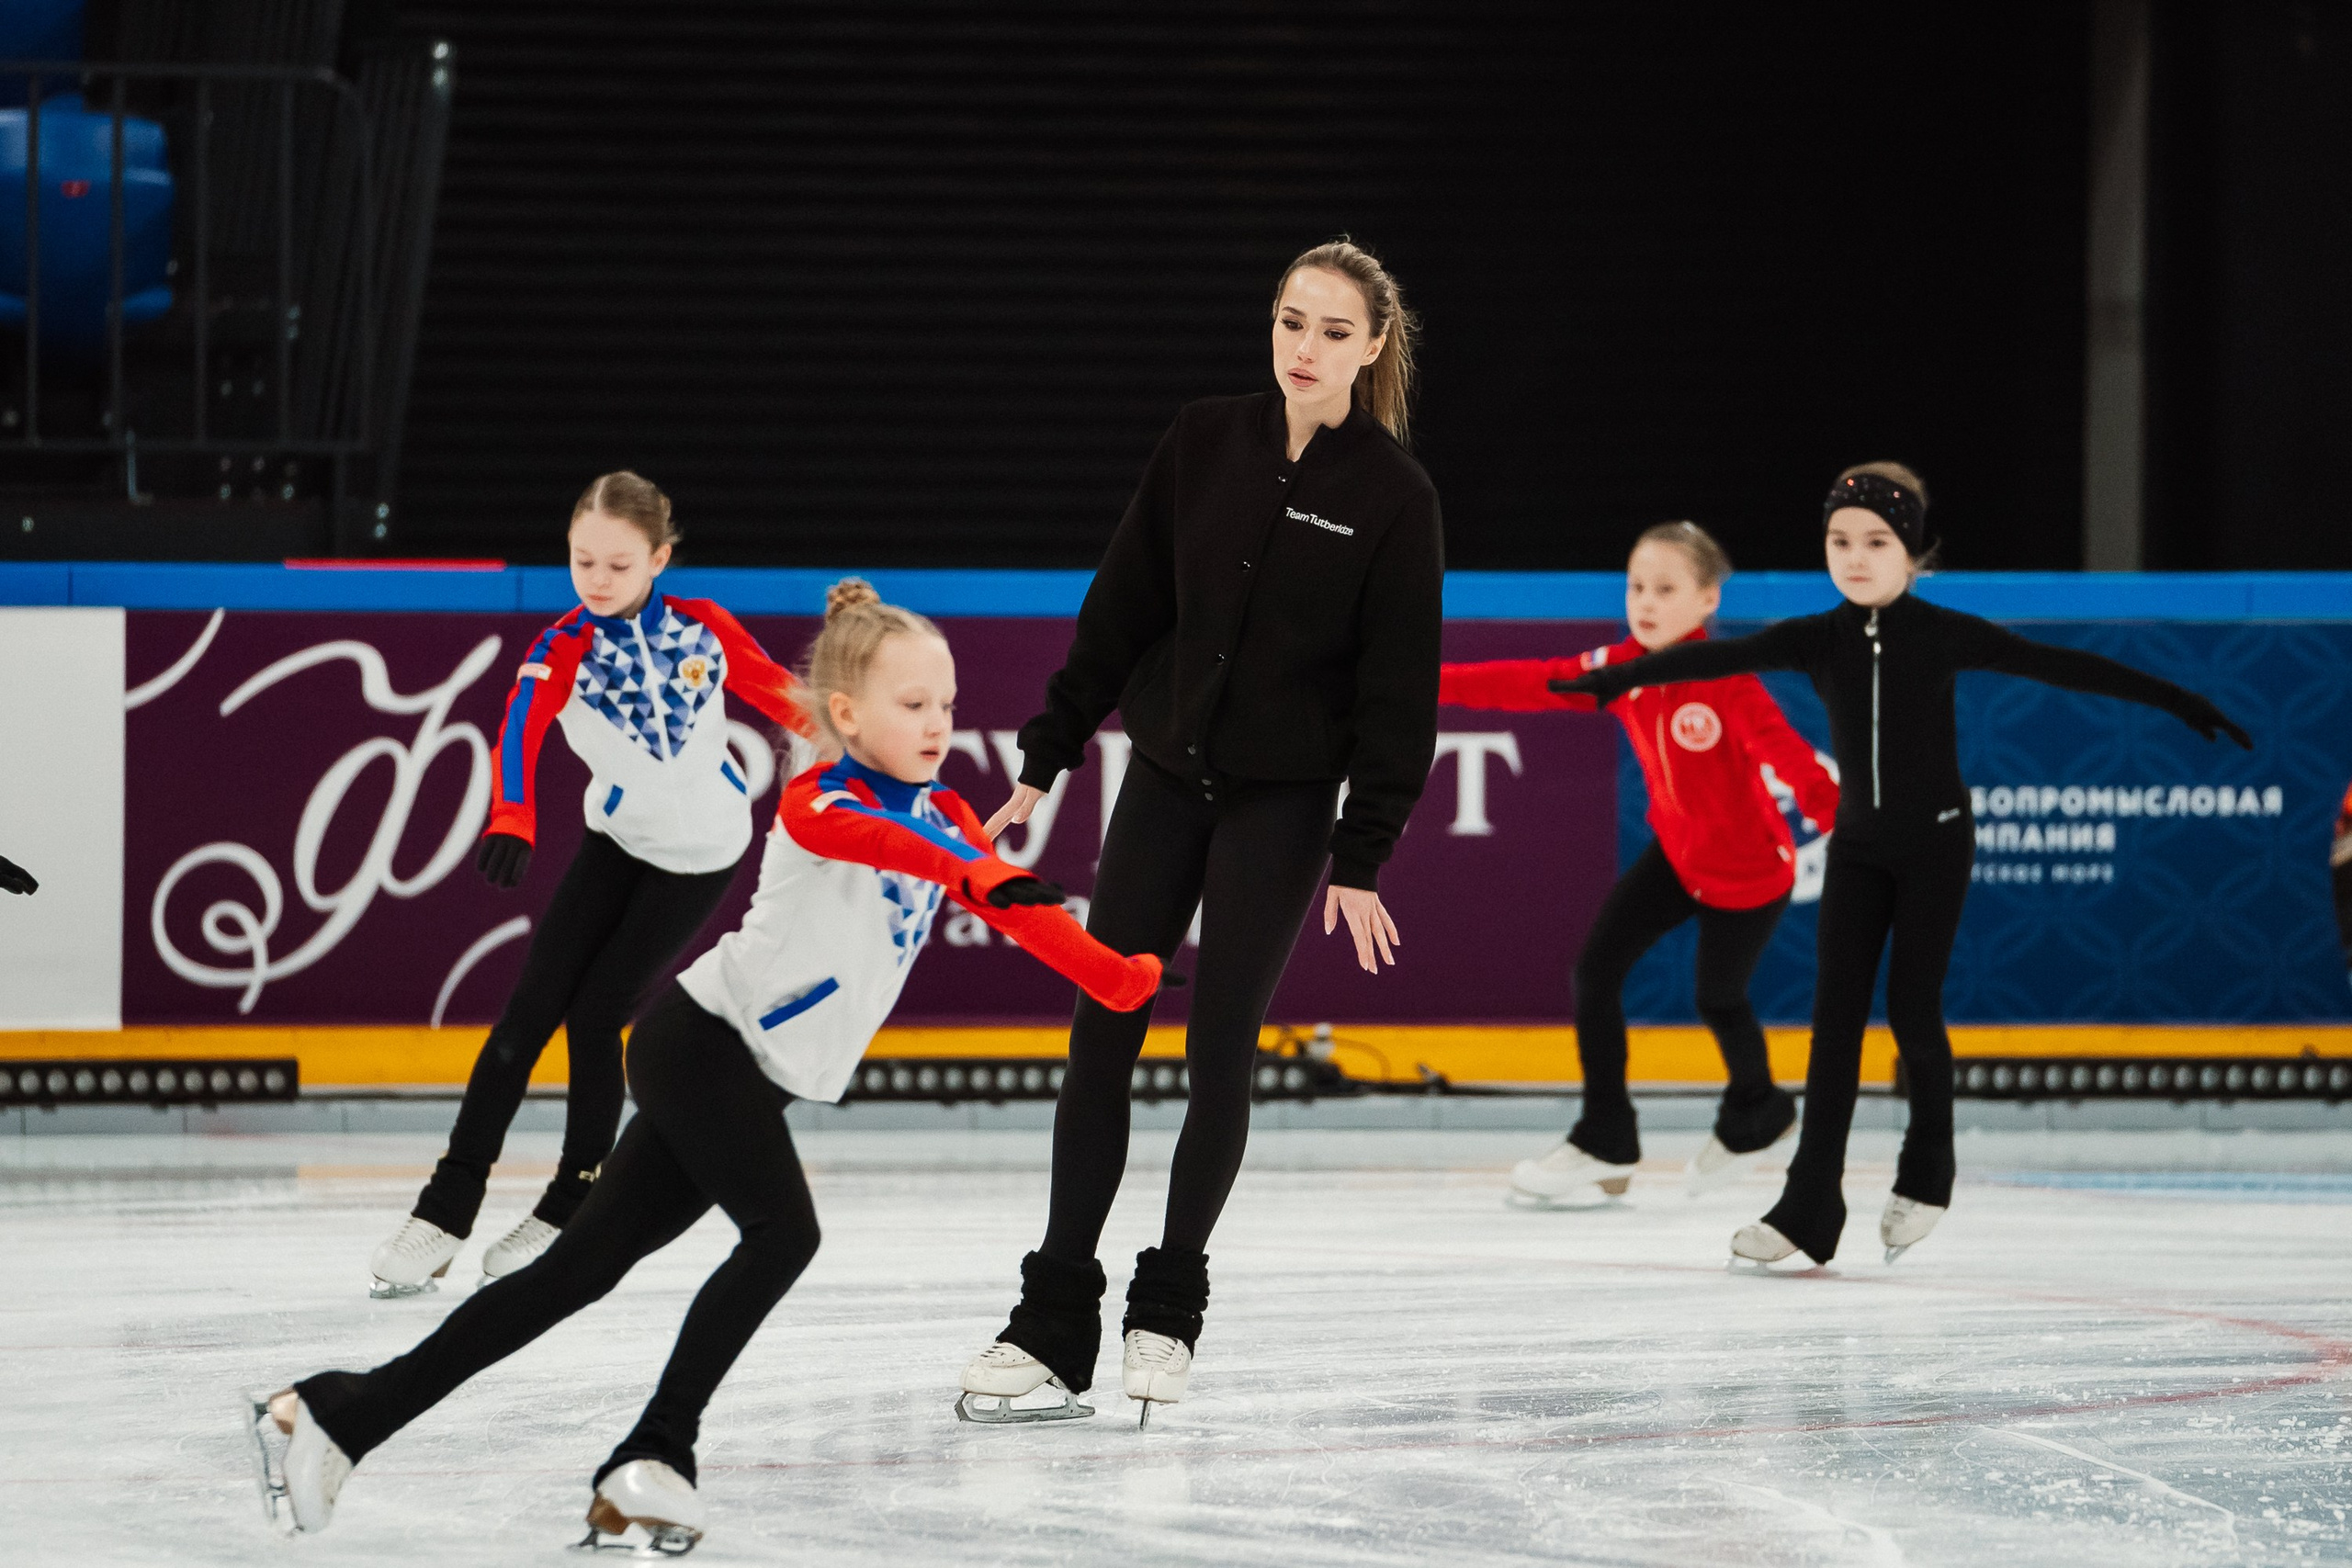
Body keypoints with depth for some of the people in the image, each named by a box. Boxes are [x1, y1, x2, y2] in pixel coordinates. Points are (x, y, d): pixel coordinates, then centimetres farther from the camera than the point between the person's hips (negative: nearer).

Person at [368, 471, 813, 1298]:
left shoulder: (704, 628, -14)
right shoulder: (565, 647, -18)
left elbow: (786, 698, -1)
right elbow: (523, 724, -36)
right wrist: (511, 819, -55)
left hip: (702, 851, -1)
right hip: (617, 839, 1)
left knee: (595, 1013, -7)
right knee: (529, 1011, -5)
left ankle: (571, 1213, 12)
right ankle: (444, 1215, 2)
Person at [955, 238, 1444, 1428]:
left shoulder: (1393, 495, -8)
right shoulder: (1204, 446, 1)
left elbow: (1397, 690, -7)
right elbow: (1122, 608, 5)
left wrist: (1362, 860, -9)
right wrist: (1047, 758, 5)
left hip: (1283, 802, -3)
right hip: (1167, 777, 3)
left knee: (1219, 1052, -2)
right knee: (1100, 1038, 0)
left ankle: (1168, 1311, 12)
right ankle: (1053, 1324, 3)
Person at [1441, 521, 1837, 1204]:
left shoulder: (1727, 680, -27)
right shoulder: (1621, 669, -8)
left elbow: (1783, 750, -38)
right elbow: (1528, 683, -7)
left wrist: (1835, 813, -53)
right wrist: (1431, 683, -11)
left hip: (1748, 866, -6)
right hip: (1677, 853, 6)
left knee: (1718, 998, 9)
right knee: (1597, 964, -4)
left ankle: (1755, 1111, 41)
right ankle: (1605, 1141, 5)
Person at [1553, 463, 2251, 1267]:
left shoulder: (1943, 635, -9)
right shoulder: (1819, 639, -3)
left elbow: (2056, 665, -10)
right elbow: (1721, 657, -12)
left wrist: (2175, 699, -12)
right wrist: (1616, 678, -25)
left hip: (1935, 843, -3)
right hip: (1858, 847, 3)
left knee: (1912, 1008, -5)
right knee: (1836, 1014, -2)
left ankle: (1926, 1172, 19)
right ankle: (1809, 1206, -4)